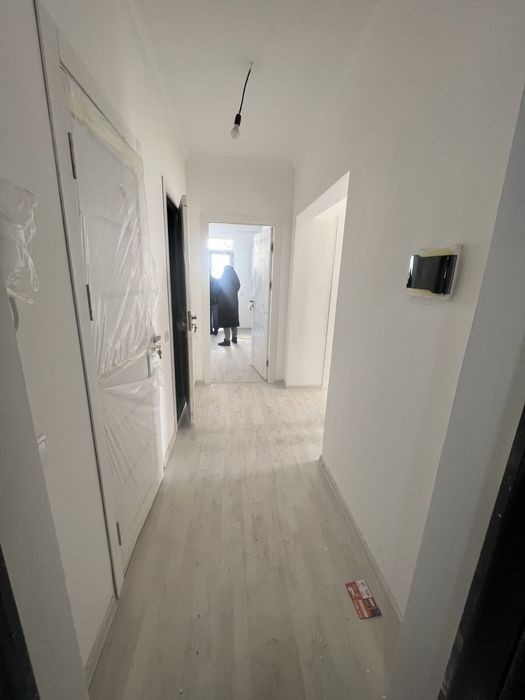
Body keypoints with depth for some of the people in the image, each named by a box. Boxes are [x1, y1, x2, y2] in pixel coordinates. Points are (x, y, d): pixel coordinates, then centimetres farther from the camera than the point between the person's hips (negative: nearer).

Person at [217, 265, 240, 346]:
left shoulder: (222, 280, -11)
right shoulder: (235, 280, 3)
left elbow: (218, 292, -5)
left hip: (225, 303, -6)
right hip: (234, 302, 6)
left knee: (226, 321, -3)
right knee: (234, 319, 14)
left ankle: (227, 340, -3)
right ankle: (234, 338, 22)